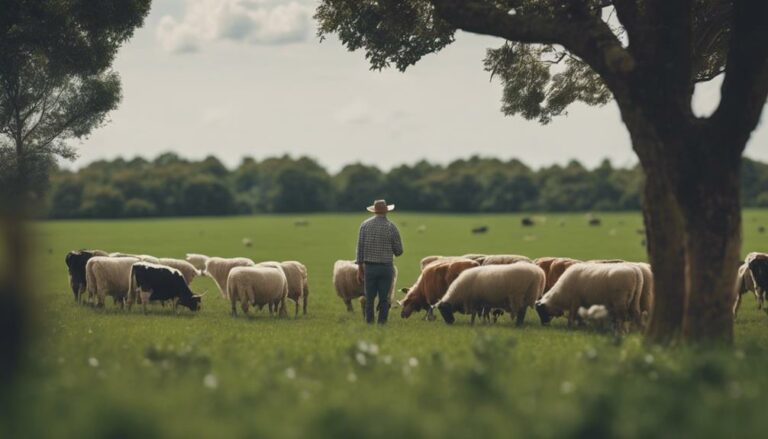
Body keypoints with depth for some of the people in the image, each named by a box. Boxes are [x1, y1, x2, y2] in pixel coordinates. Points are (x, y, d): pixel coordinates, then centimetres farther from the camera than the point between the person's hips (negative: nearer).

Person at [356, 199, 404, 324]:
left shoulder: (365, 225, -1)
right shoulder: (392, 227, -6)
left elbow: (360, 247, -1)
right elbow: (399, 251, -2)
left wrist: (360, 268, 5)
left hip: (369, 267, 1)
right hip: (386, 267, -1)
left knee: (369, 297, 10)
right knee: (384, 298, 5)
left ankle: (369, 321, 11)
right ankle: (382, 322, 4)